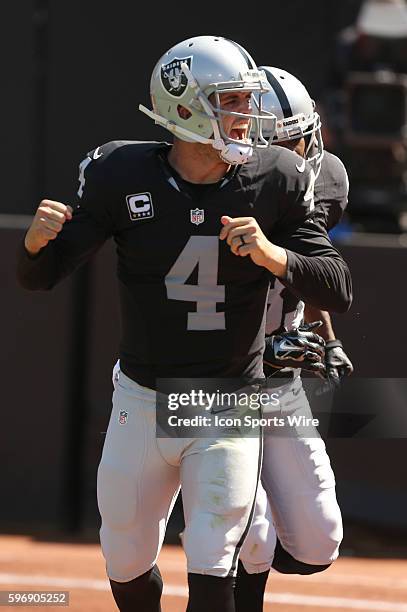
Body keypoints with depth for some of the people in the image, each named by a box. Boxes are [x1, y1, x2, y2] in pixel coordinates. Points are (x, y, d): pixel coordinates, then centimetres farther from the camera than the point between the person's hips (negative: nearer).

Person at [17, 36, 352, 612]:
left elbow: (339, 292, -11)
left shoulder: (273, 181, -9)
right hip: (142, 400, 1)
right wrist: (38, 240, -29)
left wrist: (271, 254, -29)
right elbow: (38, 276, -5)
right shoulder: (122, 176, -9)